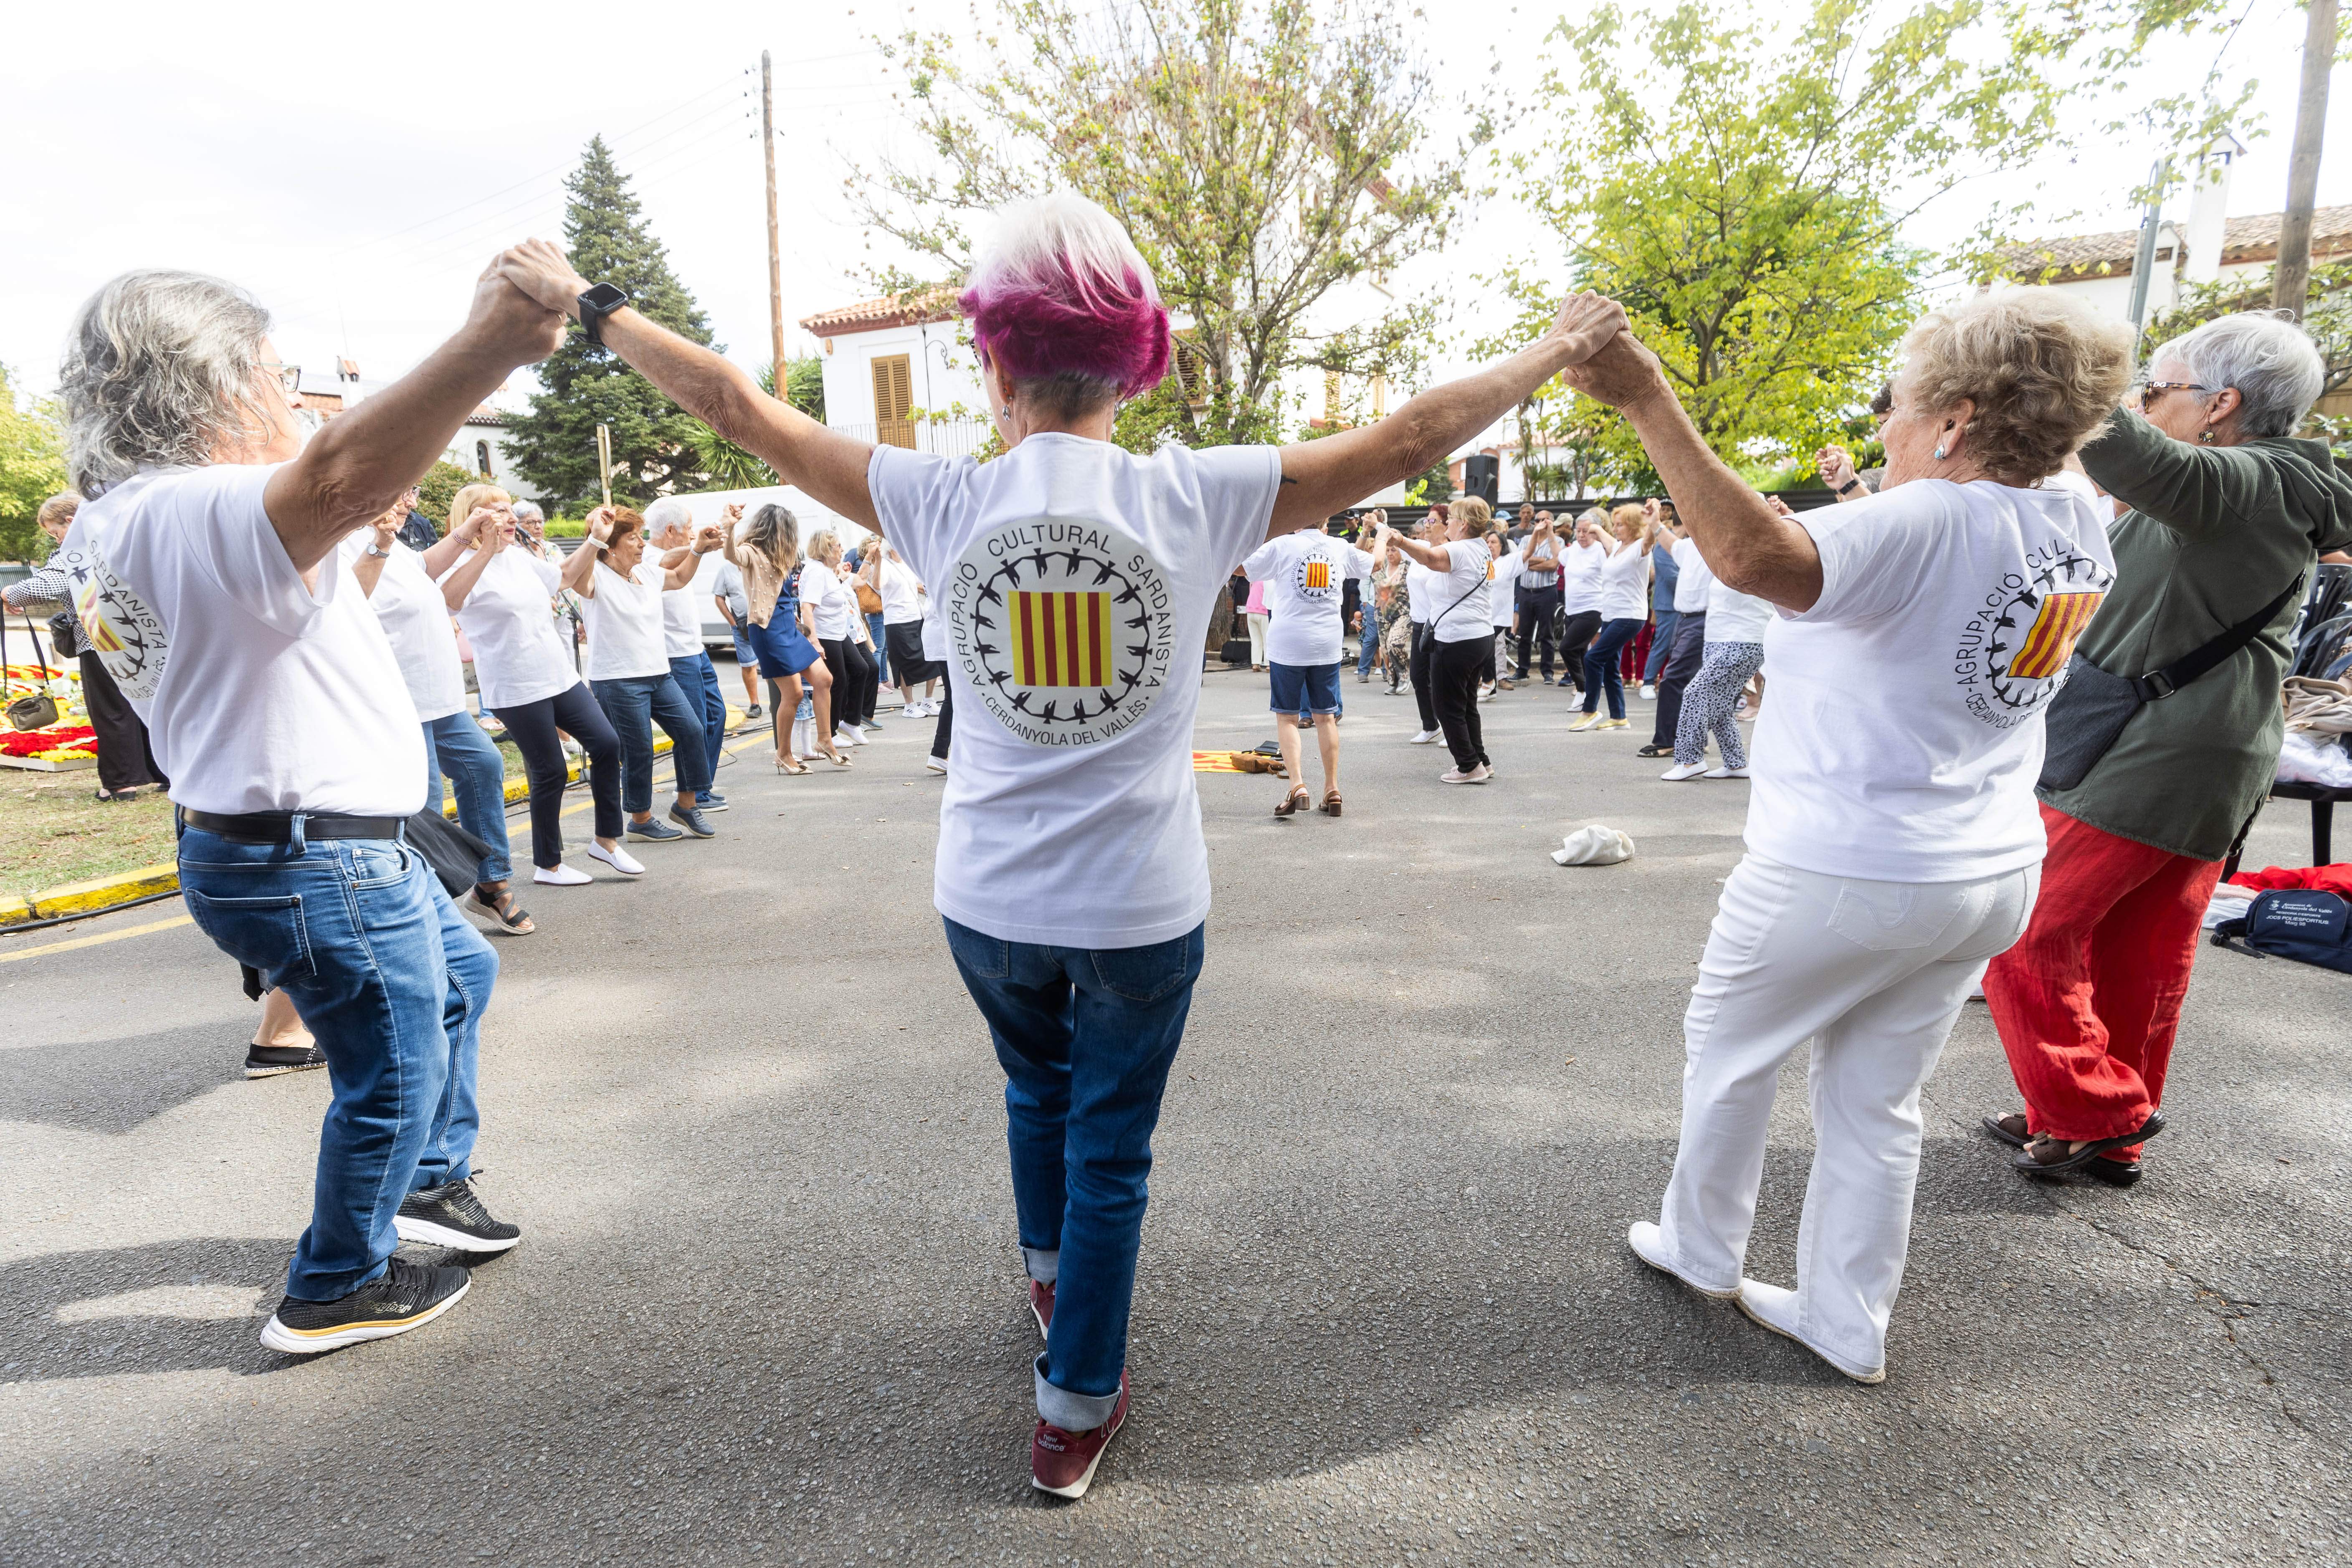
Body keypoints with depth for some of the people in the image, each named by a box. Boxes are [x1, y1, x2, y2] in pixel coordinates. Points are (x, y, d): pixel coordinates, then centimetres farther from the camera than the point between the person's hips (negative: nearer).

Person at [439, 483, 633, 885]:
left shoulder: (519, 554, 10)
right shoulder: (467, 563, -14)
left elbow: (561, 578, 28)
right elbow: (446, 601, -36)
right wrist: (488, 548, -44)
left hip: (560, 676, 8)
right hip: (516, 690, -8)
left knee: (606, 744, 3)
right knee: (551, 773, 0)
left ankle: (606, 840, 17)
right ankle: (548, 865, 17)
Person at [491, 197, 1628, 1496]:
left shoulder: (944, 502, -8)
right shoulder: (1192, 498, -11)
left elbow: (738, 408, 0)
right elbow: (1404, 440, -4)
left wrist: (584, 306, 14)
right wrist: (1553, 354, 11)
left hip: (989, 903, 3)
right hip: (1141, 909, -2)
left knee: (1036, 1090, 30)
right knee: (1110, 1152, 15)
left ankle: (1050, 1275, 55)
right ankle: (1074, 1412, 29)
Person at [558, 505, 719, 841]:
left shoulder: (649, 573, 11)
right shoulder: (597, 577, -12)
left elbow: (680, 578, 32)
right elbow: (568, 578, -36)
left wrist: (698, 550, 18)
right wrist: (595, 538, -44)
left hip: (659, 675, 8)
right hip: (617, 682, -7)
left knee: (691, 731, 3)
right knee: (638, 751, -1)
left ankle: (685, 804, 20)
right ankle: (641, 820, 17)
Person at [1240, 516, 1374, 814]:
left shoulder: (1282, 545, -7)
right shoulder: (1341, 548, 5)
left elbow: (1241, 567, -2)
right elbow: (1374, 564, 23)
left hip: (1287, 644, -3)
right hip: (1327, 644, 3)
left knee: (1287, 717, 3)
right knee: (1325, 717, 11)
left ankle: (1297, 786, -11)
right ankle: (1332, 790, 11)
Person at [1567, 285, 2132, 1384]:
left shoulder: (1926, 525, -23)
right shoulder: (2078, 523, 2)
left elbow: (1755, 557, -44)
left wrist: (1647, 401, -43)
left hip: (1844, 873, -7)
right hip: (1990, 878, 8)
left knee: (1728, 1054, 16)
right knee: (1877, 1101, 18)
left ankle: (1702, 1252, 35)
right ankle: (1848, 1325, 30)